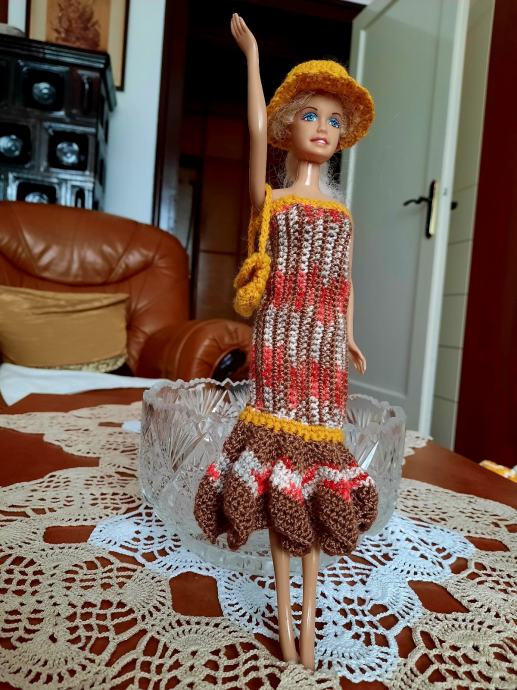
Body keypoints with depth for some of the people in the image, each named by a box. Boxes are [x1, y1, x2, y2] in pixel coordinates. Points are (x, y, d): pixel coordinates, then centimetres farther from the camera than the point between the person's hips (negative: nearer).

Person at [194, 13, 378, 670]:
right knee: (280, 451, -2)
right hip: (282, 337, -4)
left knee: (314, 455, 7)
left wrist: (350, 339, 12)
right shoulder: (269, 200, 5)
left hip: (324, 344, 4)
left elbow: (345, 282, 18)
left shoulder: (343, 213, 17)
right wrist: (251, 52, -3)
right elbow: (256, 129, -7)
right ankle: (287, 618, 16)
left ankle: (306, 615, 22)